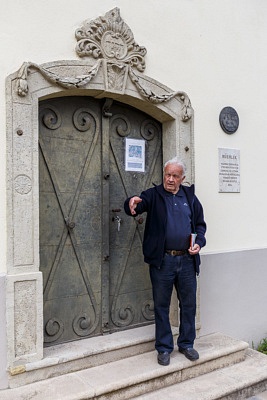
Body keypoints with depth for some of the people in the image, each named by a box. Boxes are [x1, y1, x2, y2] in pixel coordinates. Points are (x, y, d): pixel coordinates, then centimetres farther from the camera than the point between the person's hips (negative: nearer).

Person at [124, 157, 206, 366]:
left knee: (189, 304, 14)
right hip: (162, 260, -3)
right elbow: (136, 205, -18)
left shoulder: (190, 196, 11)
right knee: (162, 306, 9)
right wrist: (133, 201, -42)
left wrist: (199, 243, -1)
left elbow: (200, 223, 16)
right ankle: (164, 348, 25)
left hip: (187, 260, 3)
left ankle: (186, 343, 33)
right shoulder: (154, 194, -1)